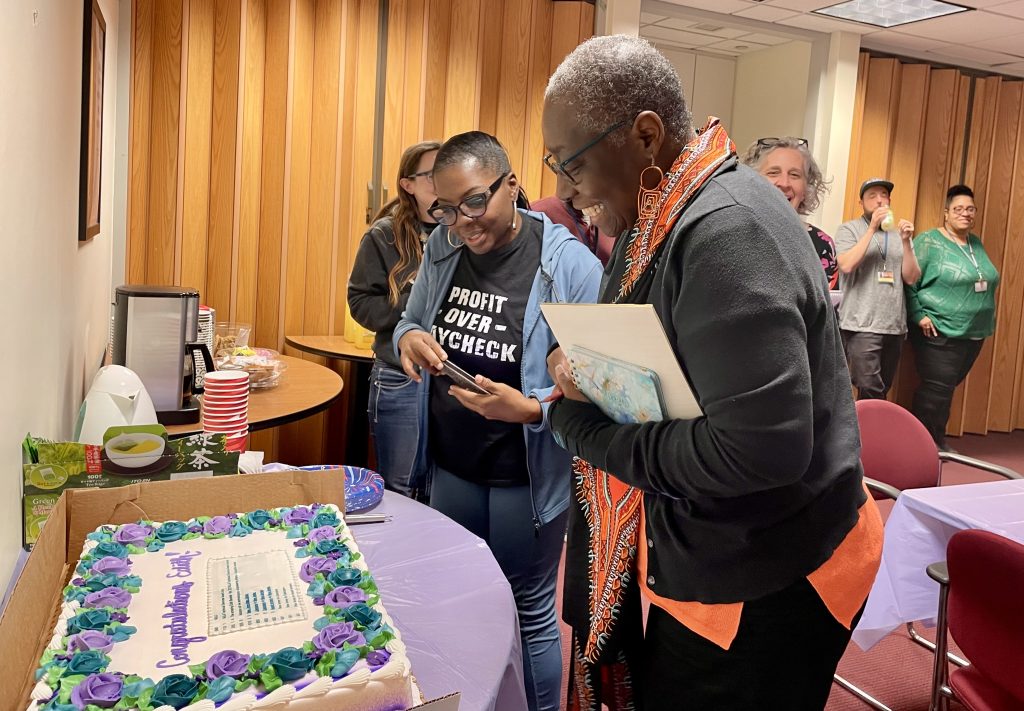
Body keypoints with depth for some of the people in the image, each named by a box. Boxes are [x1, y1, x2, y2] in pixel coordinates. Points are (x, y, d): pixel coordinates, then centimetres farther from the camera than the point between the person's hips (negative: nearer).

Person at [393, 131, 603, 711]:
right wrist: (409, 337, -11)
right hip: (450, 463, 6)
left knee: (530, 612, 12)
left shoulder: (571, 264, -18)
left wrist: (532, 409, -33)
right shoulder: (443, 245, -1)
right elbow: (412, 317, 12)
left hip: (526, 476, -5)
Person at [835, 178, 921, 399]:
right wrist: (872, 228, -12)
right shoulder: (848, 229, 3)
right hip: (861, 325, -5)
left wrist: (906, 241, -6)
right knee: (870, 393, -14)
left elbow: (911, 278, 7)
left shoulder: (900, 234, 15)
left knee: (881, 392, 11)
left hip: (895, 326, 5)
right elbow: (846, 265, -14)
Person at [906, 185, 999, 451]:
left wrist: (985, 322, 18)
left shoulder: (977, 243, 14)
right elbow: (908, 281, -13)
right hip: (940, 332, -7)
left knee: (947, 389, 13)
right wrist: (918, 316, -17)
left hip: (974, 333, 7)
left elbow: (984, 284, 24)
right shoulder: (930, 241, -9)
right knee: (937, 389, -6)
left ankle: (936, 440, 23)